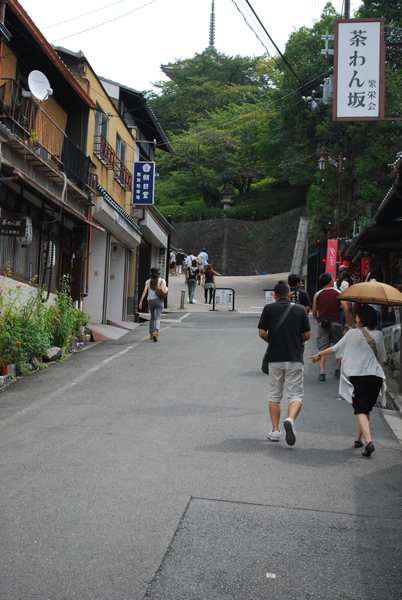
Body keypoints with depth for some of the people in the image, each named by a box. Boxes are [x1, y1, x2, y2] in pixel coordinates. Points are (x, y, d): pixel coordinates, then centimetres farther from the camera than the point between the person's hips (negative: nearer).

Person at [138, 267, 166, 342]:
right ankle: (155, 332, -30)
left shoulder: (148, 281, 5)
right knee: (157, 318, -7)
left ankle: (151, 333, 24)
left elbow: (144, 291, -7)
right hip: (159, 300, -2)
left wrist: (141, 301, -12)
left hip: (151, 301, 3)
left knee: (152, 317, 23)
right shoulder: (162, 280, 0)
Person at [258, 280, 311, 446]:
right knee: (295, 394, 3)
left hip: (275, 357, 1)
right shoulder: (300, 309, 4)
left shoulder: (268, 308, 1)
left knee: (274, 395, 12)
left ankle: (275, 430, 10)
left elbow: (262, 333, -4)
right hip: (295, 358, 0)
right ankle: (290, 419, -24)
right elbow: (307, 335, 5)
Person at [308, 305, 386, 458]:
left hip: (358, 376, -3)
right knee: (367, 409, 18)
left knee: (361, 411, -4)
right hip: (376, 375, 3)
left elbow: (336, 348, 10)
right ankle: (358, 439, 26)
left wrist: (319, 355, 24)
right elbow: (382, 358, 16)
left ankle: (369, 441, -23)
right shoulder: (379, 335, 7)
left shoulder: (352, 333, 1)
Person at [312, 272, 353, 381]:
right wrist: (347, 322, -1)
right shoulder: (338, 293, -1)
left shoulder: (317, 294, 3)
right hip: (335, 323, -1)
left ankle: (322, 371, -10)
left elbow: (314, 312, 6)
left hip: (322, 323, 1)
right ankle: (338, 370, 15)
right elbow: (346, 308, -11)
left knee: (322, 349, 1)